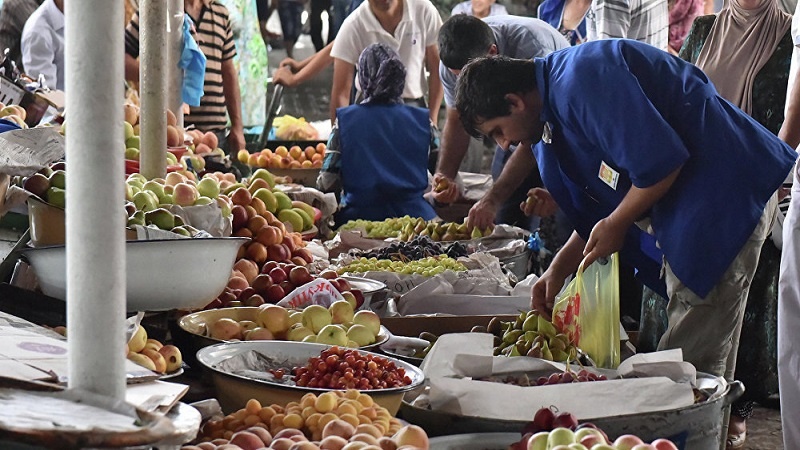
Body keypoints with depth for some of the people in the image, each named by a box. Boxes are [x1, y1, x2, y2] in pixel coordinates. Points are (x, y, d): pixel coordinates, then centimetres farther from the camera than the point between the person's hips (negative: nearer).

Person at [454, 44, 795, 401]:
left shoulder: (583, 81, -20)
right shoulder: (558, 91, 13)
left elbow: (661, 161, -25)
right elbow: (600, 206, 20)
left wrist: (615, 224, -11)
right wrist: (559, 269, 12)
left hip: (727, 192, -11)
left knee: (692, 365, -9)